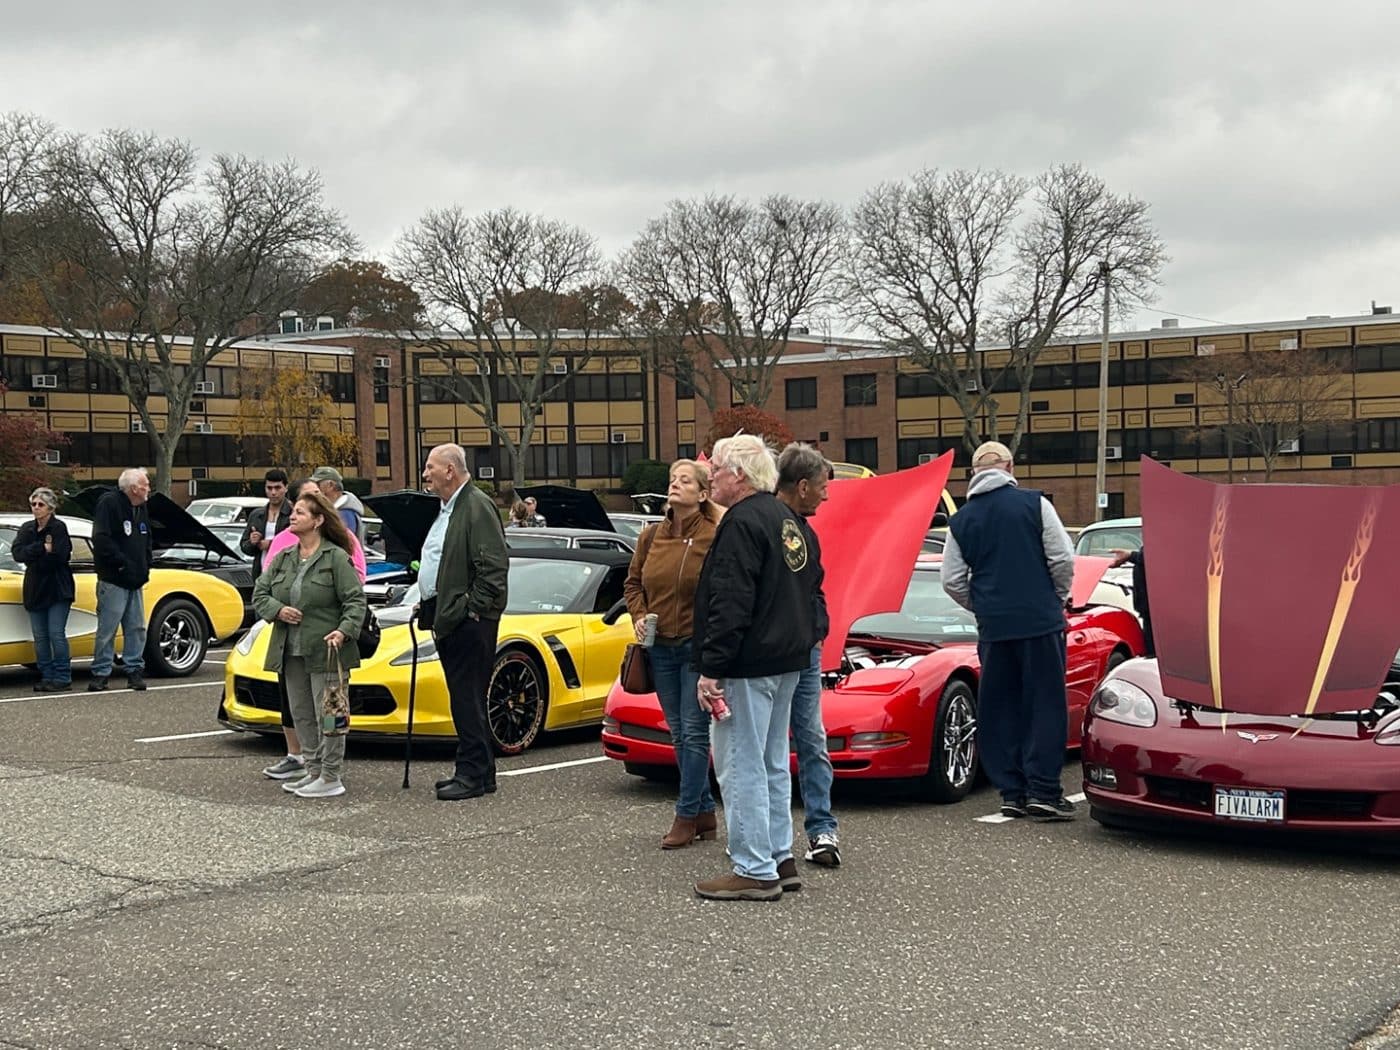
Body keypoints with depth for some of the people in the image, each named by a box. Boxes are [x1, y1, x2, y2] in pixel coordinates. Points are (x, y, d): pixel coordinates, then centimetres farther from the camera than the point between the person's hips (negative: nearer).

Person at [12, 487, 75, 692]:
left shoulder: (59, 527, -9)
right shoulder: (27, 529, 9)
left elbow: (59, 557, -19)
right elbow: (17, 553, -6)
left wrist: (32, 556, -9)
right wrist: (43, 548, -17)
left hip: (58, 590, -6)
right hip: (35, 589, 6)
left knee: (56, 634, -8)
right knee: (40, 637, 6)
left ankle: (63, 679, -3)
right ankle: (47, 677, 12)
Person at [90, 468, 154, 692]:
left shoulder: (141, 509, 15)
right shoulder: (109, 504, -11)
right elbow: (101, 539, -19)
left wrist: (145, 566, 11)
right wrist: (122, 563, -18)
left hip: (135, 581, 8)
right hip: (113, 581, -8)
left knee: (137, 628, 8)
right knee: (107, 629, -4)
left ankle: (134, 671, 15)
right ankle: (101, 674, 3)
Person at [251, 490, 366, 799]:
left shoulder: (336, 557, -7)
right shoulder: (283, 559, 13)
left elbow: (355, 600, -10)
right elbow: (259, 594, 12)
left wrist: (344, 631, -24)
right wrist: (278, 610, -8)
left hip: (324, 650, -7)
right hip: (291, 651, 7)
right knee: (301, 714, 13)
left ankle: (331, 777, 2)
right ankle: (314, 771, 24)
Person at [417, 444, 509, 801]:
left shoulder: (477, 506, -12)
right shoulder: (447, 509, 20)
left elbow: (494, 564, -19)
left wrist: (475, 608, -19)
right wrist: (428, 604, 18)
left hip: (468, 621, -10)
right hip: (447, 619, 10)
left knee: (468, 698, -7)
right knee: (463, 699, 13)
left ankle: (473, 774, -3)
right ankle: (478, 771, 19)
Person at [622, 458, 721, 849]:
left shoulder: (714, 538, -10)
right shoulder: (651, 537, 8)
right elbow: (633, 583, 18)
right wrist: (639, 617, 2)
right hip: (661, 648, 6)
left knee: (694, 732, -3)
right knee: (679, 734, 11)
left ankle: (687, 815, 4)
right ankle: (704, 810, 21)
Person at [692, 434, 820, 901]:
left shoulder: (742, 523, -16)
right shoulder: (786, 519, 16)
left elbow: (731, 605, -22)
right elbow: (810, 588, 23)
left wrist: (711, 669, -21)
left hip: (748, 665, -10)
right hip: (786, 659, 10)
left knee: (741, 767, -5)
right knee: (772, 764, 17)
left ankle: (754, 871, -3)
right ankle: (780, 859, 23)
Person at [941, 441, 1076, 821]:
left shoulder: (961, 520, 7)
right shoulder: (1034, 504, -2)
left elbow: (952, 581, 6)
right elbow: (1063, 559, -5)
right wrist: (1057, 598, 12)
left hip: (993, 627, 3)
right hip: (1041, 620, -3)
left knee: (999, 709, 10)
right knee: (1045, 705, 2)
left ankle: (1011, 793, 11)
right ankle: (1043, 792, -2)